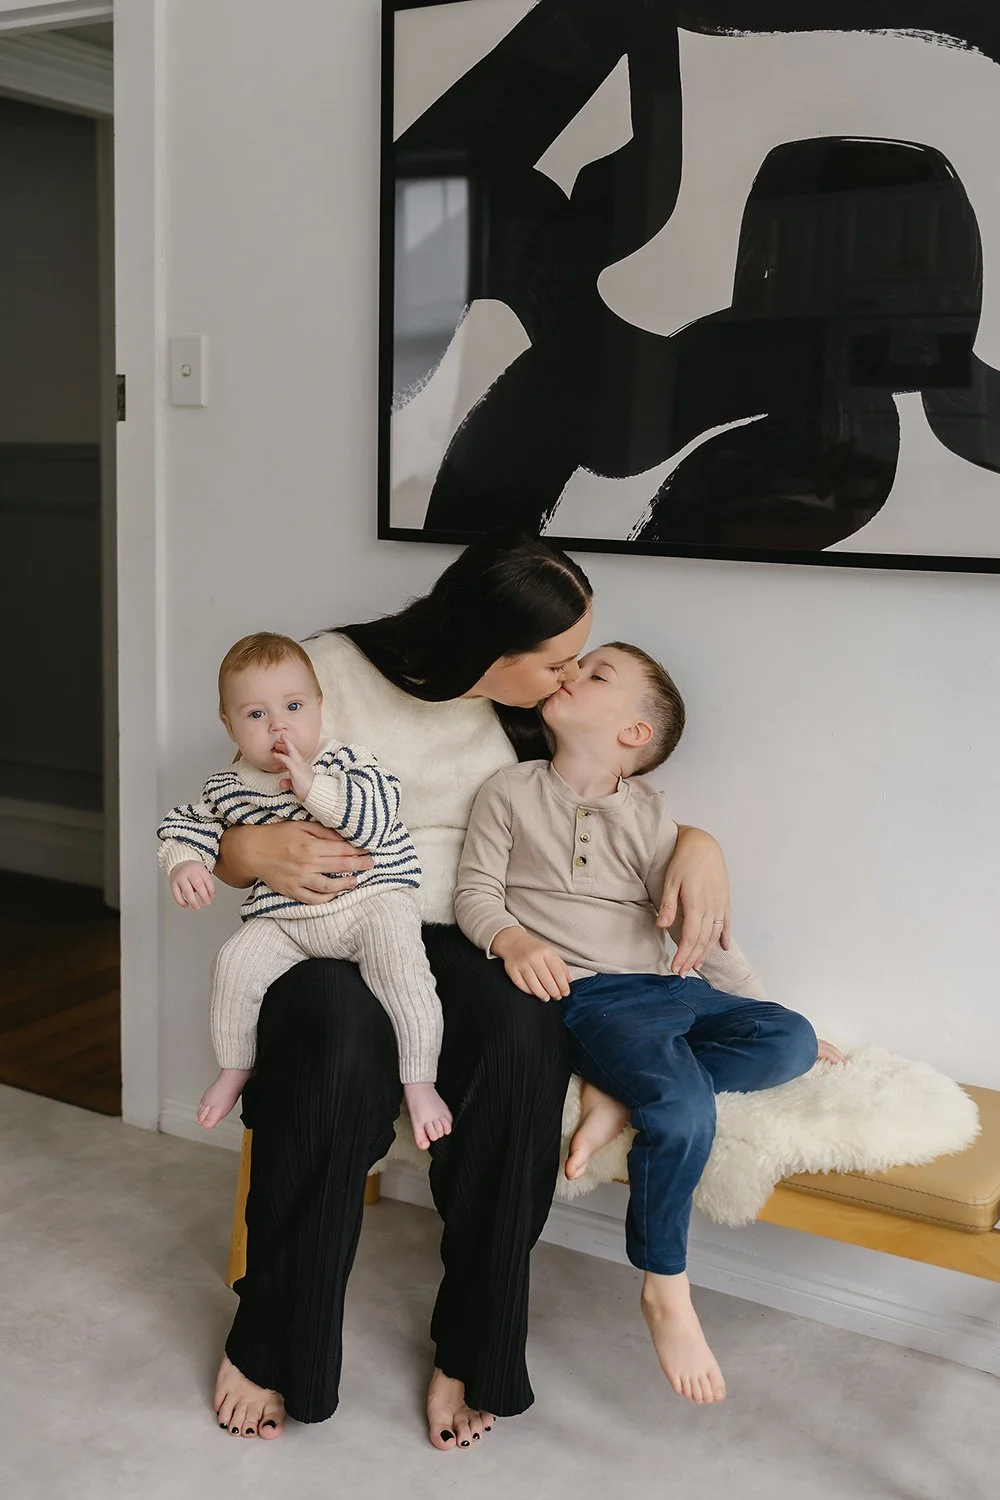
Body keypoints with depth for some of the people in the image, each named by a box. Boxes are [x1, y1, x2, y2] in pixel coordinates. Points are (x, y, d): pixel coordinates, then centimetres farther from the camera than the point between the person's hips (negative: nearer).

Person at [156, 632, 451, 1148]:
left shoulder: (344, 760, -2)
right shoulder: (229, 787, 8)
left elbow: (378, 817, -16)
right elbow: (186, 822, 20)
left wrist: (314, 787, -24)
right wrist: (183, 862, -1)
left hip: (371, 899, -3)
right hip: (282, 919, 3)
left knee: (400, 961, -28)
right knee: (237, 962, -19)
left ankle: (419, 1084, -18)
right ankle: (235, 1068, 7)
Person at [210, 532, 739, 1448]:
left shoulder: (532, 715, 5)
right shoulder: (334, 671, -4)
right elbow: (225, 829, 2)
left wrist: (699, 841, -4)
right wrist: (254, 851, -22)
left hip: (463, 940, 2)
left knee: (520, 1038, -34)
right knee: (336, 1053, -37)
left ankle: (471, 1353, -18)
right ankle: (268, 1340, -13)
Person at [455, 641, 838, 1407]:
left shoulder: (649, 817, 11)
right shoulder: (513, 791, 6)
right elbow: (476, 891, 1)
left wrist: (770, 1017, 9)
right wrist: (513, 938, -21)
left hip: (665, 986, 5)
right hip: (586, 993, -5)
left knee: (790, 1039, -16)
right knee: (684, 1109, -28)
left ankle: (620, 1098, -20)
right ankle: (666, 1292, -10)